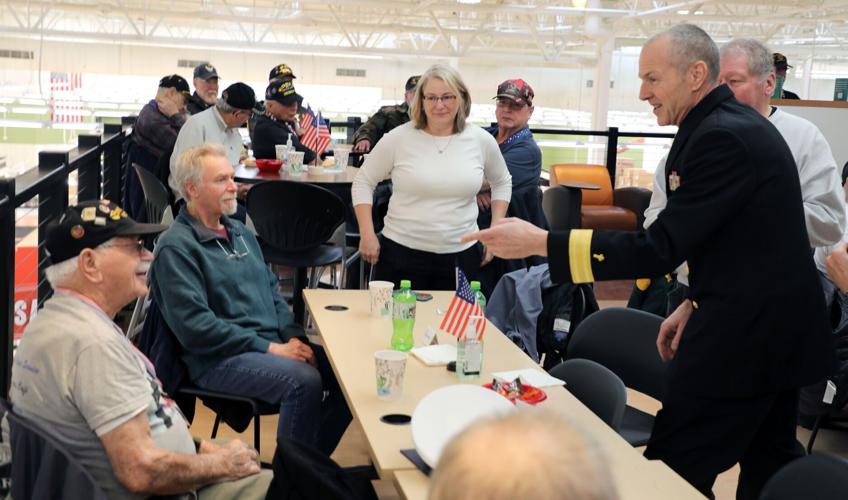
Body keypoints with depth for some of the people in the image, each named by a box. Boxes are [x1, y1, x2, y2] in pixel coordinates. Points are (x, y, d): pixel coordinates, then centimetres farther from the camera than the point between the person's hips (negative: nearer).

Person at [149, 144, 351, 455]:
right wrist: (269, 348, -17)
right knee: (304, 380, -30)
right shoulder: (175, 247, -8)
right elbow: (195, 326, -16)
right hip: (218, 359, -8)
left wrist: (294, 337, 2)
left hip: (274, 345, 8)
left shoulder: (240, 232, 20)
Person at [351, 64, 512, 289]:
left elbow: (502, 183, 17)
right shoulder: (398, 139, -4)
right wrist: (367, 234, -5)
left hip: (461, 255, 2)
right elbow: (363, 182, 3)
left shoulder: (481, 141, 2)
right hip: (401, 252, -1)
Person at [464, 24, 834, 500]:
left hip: (743, 331, -11)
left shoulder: (722, 137, -22)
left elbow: (660, 249, -25)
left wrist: (540, 241, -26)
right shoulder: (738, 123, 10)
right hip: (782, 326, 11)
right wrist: (696, 302, 12)